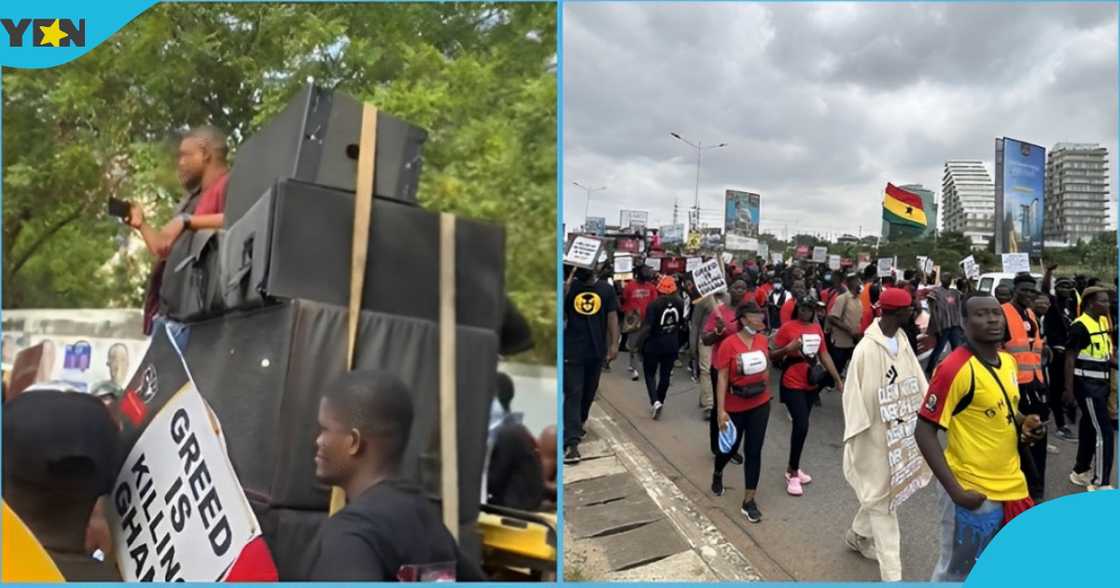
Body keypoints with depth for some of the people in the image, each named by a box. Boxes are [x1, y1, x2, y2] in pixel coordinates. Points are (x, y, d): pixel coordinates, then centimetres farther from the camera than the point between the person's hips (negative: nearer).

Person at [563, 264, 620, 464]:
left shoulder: (606, 289, 4)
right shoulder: (569, 287, -1)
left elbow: (612, 317, 4)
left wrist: (614, 344, -3)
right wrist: (567, 285, -20)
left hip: (597, 350, 3)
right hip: (572, 351, -3)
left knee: (589, 392, 17)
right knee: (573, 394, -6)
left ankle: (578, 424, 41)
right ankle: (571, 442, -10)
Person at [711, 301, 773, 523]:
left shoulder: (763, 340, -4)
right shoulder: (729, 344, -19)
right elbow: (722, 379, -17)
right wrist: (721, 410, -19)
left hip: (760, 404, 3)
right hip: (735, 407, -3)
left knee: (754, 451, 4)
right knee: (731, 447, 16)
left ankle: (748, 501, 13)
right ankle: (717, 474, 49)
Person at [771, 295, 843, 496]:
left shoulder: (817, 328, 6)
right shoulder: (787, 328, -11)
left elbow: (824, 355, 12)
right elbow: (772, 355, -8)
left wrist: (838, 379, 11)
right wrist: (788, 348, -27)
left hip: (811, 385, 6)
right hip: (792, 385, -6)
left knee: (800, 424, 12)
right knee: (802, 425, -14)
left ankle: (793, 468, 26)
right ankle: (793, 473, 0)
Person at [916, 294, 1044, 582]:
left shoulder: (1008, 361, 4)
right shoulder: (954, 368, -20)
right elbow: (924, 431, -20)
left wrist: (1024, 423, -2)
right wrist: (955, 490, -24)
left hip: (1013, 486, 7)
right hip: (973, 493, -7)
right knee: (955, 572, 10)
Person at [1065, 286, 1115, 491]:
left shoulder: (1104, 322, 10)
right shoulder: (1080, 326, -17)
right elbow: (1070, 359, -17)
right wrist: (1069, 388, -18)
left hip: (1101, 383, 9)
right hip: (1087, 385, -8)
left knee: (1090, 428, 17)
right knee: (1104, 432, -8)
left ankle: (1080, 471, 30)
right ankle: (1100, 483, 0)